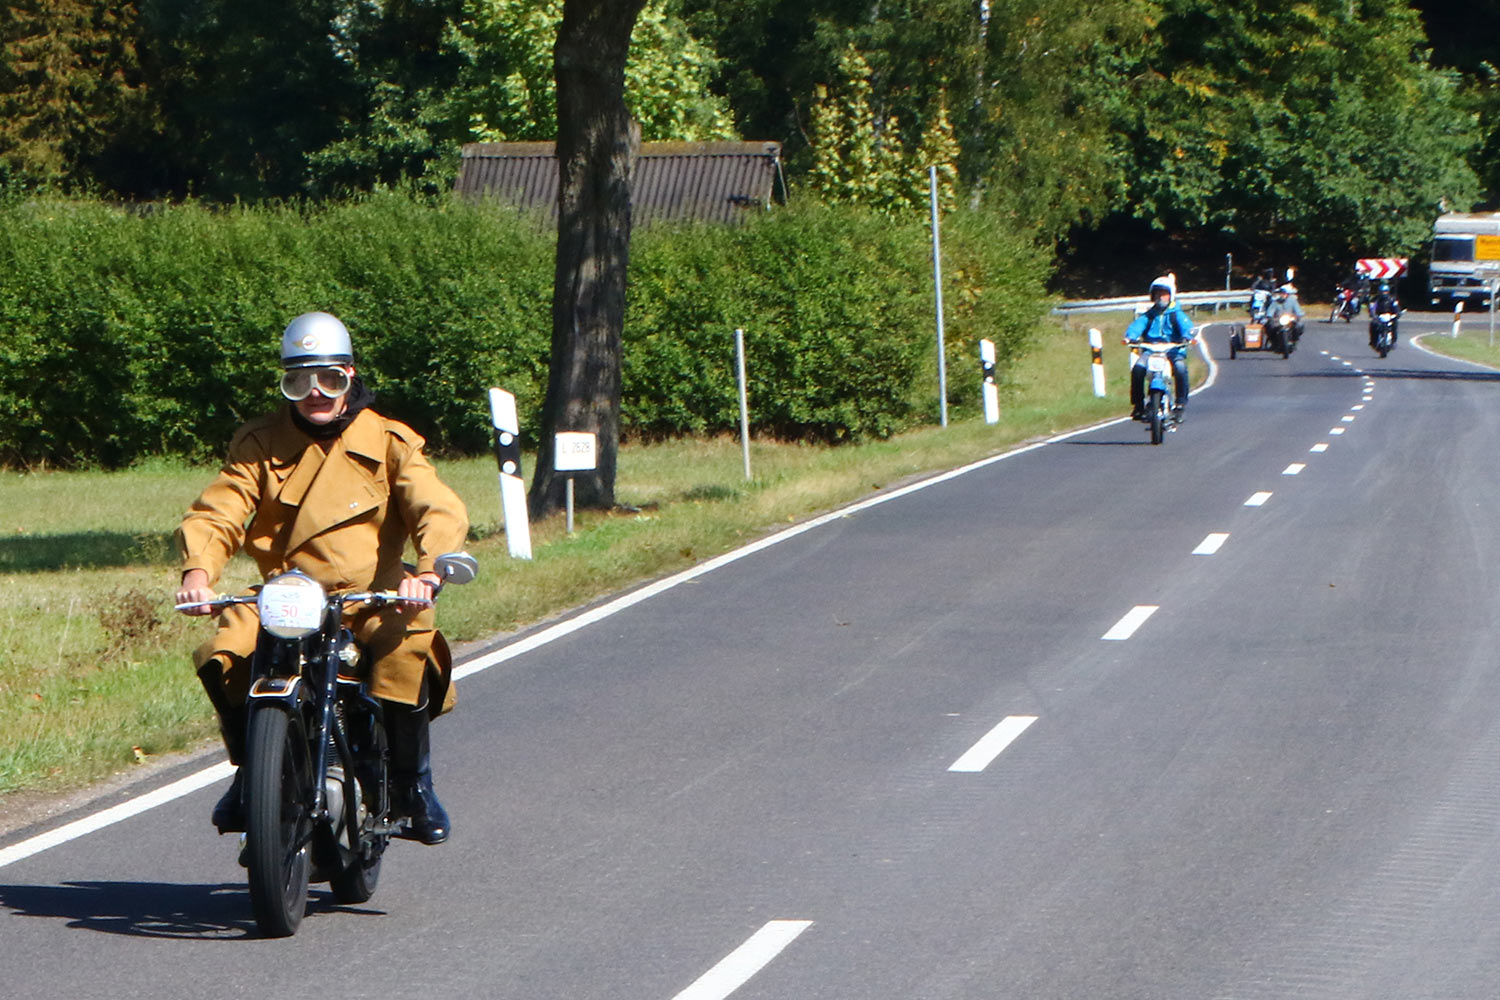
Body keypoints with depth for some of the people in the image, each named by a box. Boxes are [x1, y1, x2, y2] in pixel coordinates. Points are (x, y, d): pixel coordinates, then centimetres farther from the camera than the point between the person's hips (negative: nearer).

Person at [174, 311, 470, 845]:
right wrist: (198, 570, -25)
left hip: (372, 599, -1)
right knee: (222, 659, -26)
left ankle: (411, 786, -13)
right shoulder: (260, 444, 10)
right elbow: (217, 512, -2)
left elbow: (438, 510, -9)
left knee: (409, 650, -33)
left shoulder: (389, 443, 5)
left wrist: (429, 567, -32)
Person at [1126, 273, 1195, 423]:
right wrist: (1130, 336, -22)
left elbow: (1186, 325, -8)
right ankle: (1138, 404, -15)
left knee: (1180, 367, -33)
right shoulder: (1149, 315, 17)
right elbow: (1138, 324, 0)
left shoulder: (1176, 314, 11)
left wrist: (1187, 336, -32)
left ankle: (1181, 403, -20)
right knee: (1138, 368, -27)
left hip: (1173, 350, -2)